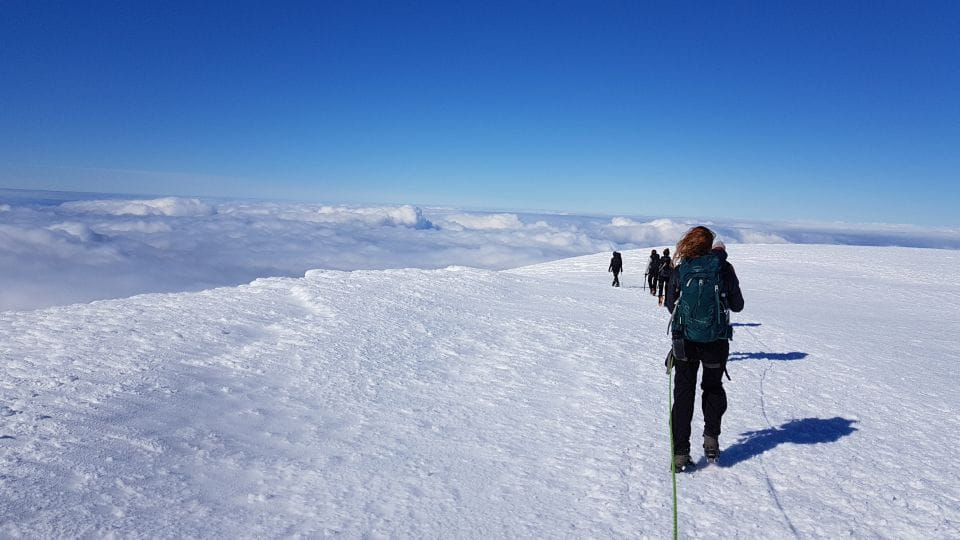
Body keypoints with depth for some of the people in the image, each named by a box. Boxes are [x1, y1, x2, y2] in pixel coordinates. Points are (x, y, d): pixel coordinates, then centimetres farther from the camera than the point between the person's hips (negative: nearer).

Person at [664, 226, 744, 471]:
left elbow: (670, 305, 3)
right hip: (716, 342, 0)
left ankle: (680, 453, 7)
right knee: (713, 388, 24)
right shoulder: (723, 269, -7)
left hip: (684, 341, 0)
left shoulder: (679, 271, -6)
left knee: (683, 393, 9)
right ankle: (711, 440, 21)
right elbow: (737, 305, 3)